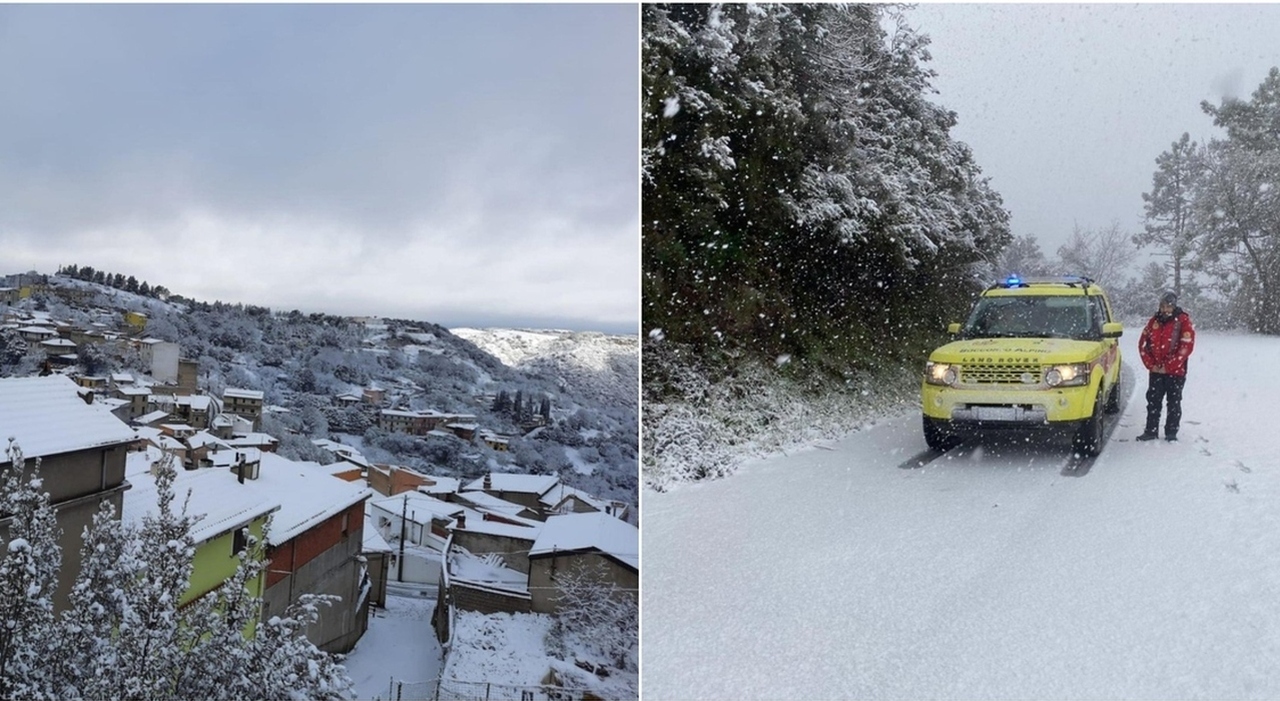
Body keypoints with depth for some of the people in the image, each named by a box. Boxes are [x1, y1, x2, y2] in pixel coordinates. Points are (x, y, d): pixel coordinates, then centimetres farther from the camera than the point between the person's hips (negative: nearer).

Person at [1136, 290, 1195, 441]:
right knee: (1153, 401, 8)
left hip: (1176, 372, -4)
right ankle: (1151, 431, 16)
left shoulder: (1183, 321, -7)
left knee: (1174, 403, 5)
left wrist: (1168, 367, -14)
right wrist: (1150, 365, -1)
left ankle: (1171, 433, 14)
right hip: (1156, 371, 4)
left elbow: (1187, 346, -13)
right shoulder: (1154, 321, 6)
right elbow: (1143, 343, 9)